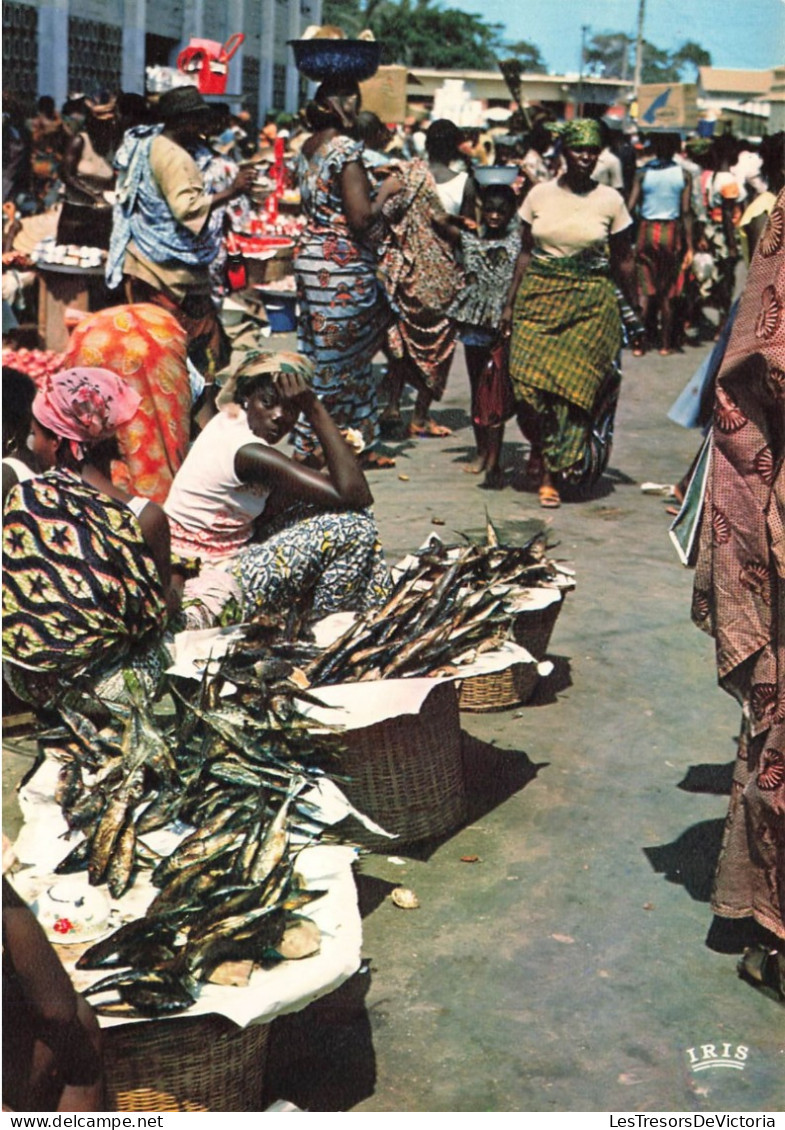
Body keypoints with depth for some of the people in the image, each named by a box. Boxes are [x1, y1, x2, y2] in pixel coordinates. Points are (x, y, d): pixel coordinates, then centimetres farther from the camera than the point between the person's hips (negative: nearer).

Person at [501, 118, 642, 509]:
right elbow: (525, 252, 8)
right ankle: (542, 448, 14)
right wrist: (510, 303, 5)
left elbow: (623, 260, 8)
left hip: (591, 301, -1)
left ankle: (551, 474, 7)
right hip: (539, 296, 1)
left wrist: (634, 309, 9)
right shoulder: (540, 195, 4)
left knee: (574, 385, -6)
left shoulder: (610, 201, 2)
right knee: (530, 378, -11)